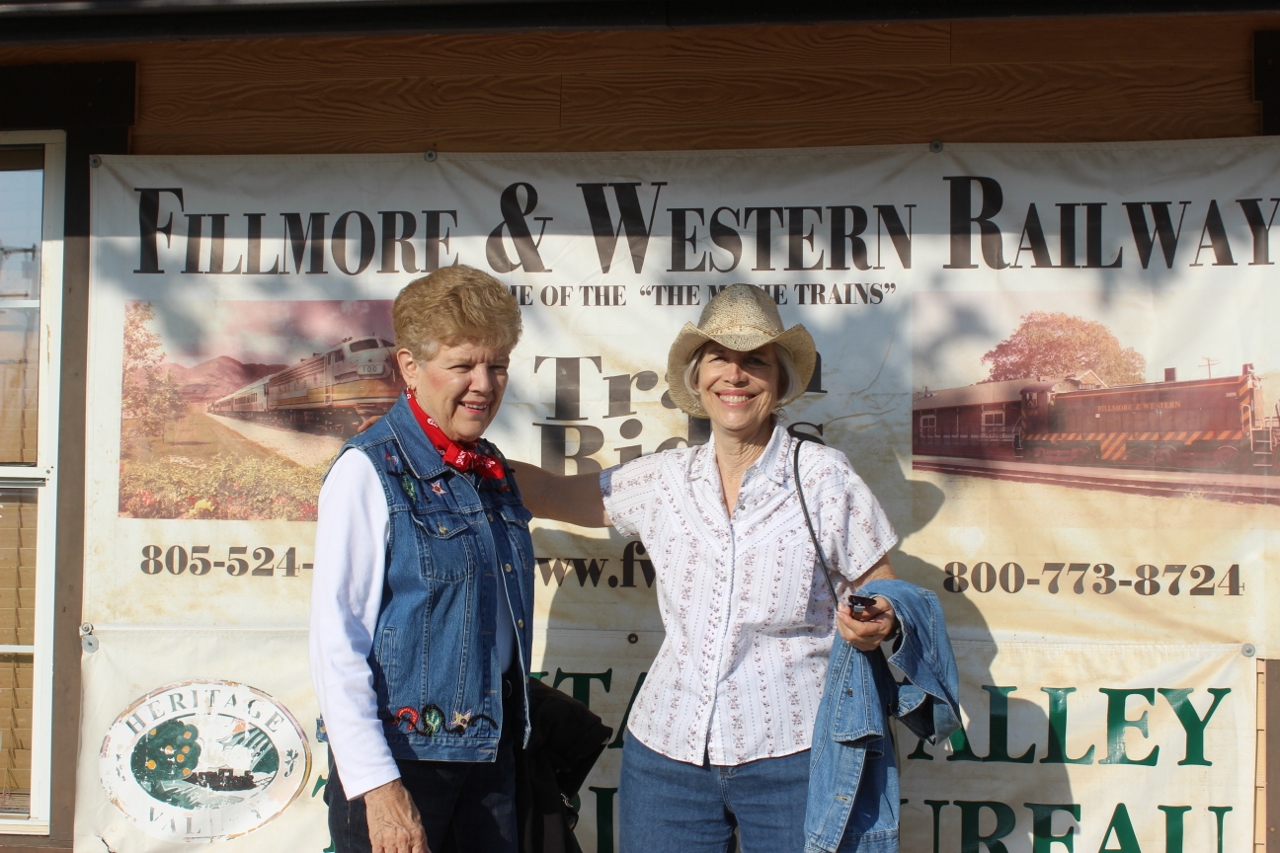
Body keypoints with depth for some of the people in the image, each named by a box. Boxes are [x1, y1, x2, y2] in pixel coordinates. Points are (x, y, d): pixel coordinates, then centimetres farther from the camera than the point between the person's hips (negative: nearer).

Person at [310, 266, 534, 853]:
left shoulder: (493, 473, 9)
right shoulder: (370, 472, -12)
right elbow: (336, 640, -16)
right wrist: (377, 785, -19)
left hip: (490, 752, 7)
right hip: (399, 756, -6)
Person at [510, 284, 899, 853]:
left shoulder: (823, 477, -5)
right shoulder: (662, 480, 4)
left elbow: (887, 602, 0)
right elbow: (546, 492, 14)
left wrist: (878, 627, -21)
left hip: (790, 757, -3)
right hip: (665, 748, 3)